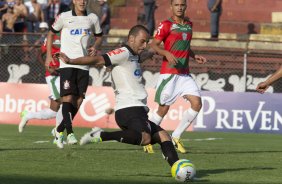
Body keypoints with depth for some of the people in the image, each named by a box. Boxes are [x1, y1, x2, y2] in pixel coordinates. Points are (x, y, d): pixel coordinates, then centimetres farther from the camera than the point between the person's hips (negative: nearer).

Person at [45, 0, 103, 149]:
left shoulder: (92, 18, 9)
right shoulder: (64, 17, 2)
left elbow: (99, 36, 22)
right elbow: (51, 33, 13)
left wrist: (95, 47, 0)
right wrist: (49, 55, 4)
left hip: (84, 65, 3)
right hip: (67, 63, -3)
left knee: (78, 101, 2)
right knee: (68, 97, -15)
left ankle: (60, 130, 17)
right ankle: (70, 133, -19)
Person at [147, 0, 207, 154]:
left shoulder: (188, 24, 14)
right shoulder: (166, 25, -6)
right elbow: (154, 45, -11)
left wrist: (194, 56, 11)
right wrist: (167, 53, -27)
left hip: (184, 74, 6)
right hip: (169, 73, -6)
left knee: (197, 103, -8)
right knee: (164, 108, -4)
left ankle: (176, 137, 5)